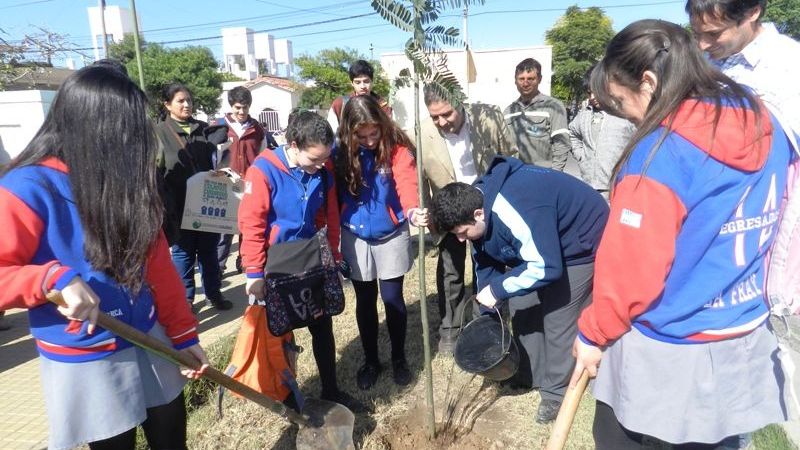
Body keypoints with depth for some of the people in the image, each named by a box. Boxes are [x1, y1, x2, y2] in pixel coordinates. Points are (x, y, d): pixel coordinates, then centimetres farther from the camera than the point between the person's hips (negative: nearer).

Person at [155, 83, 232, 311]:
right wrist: (167, 207, -13)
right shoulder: (159, 133, -2)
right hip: (180, 207, -3)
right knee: (183, 253, 8)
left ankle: (213, 294, 27)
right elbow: (156, 173, -6)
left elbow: (214, 162, 16)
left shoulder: (203, 129, 10)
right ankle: (185, 300, 22)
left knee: (209, 251, 13)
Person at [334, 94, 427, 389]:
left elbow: (407, 183, -29)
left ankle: (399, 358, 29)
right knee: (365, 301, 12)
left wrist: (413, 211, -50)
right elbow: (333, 195, -4)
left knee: (392, 298, 7)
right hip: (356, 237, 2)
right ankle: (370, 360, 31)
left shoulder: (397, 148, -15)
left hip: (392, 235, -1)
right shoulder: (341, 152, -10)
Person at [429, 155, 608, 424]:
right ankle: (531, 373, 28)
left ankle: (557, 391, 13)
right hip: (539, 244, 9)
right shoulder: (476, 201, -11)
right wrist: (488, 310, 2)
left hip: (580, 243, -8)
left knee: (558, 318, -6)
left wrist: (498, 289, -28)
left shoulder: (513, 213, -40)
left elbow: (545, 267, -37)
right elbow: (485, 260, 0)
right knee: (522, 308, 9)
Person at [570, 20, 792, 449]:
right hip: (745, 338, 7)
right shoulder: (767, 126, -1)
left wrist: (594, 332, -6)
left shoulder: (659, 152, -24)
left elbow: (631, 267, -21)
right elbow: (766, 222, 12)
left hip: (665, 348, -6)